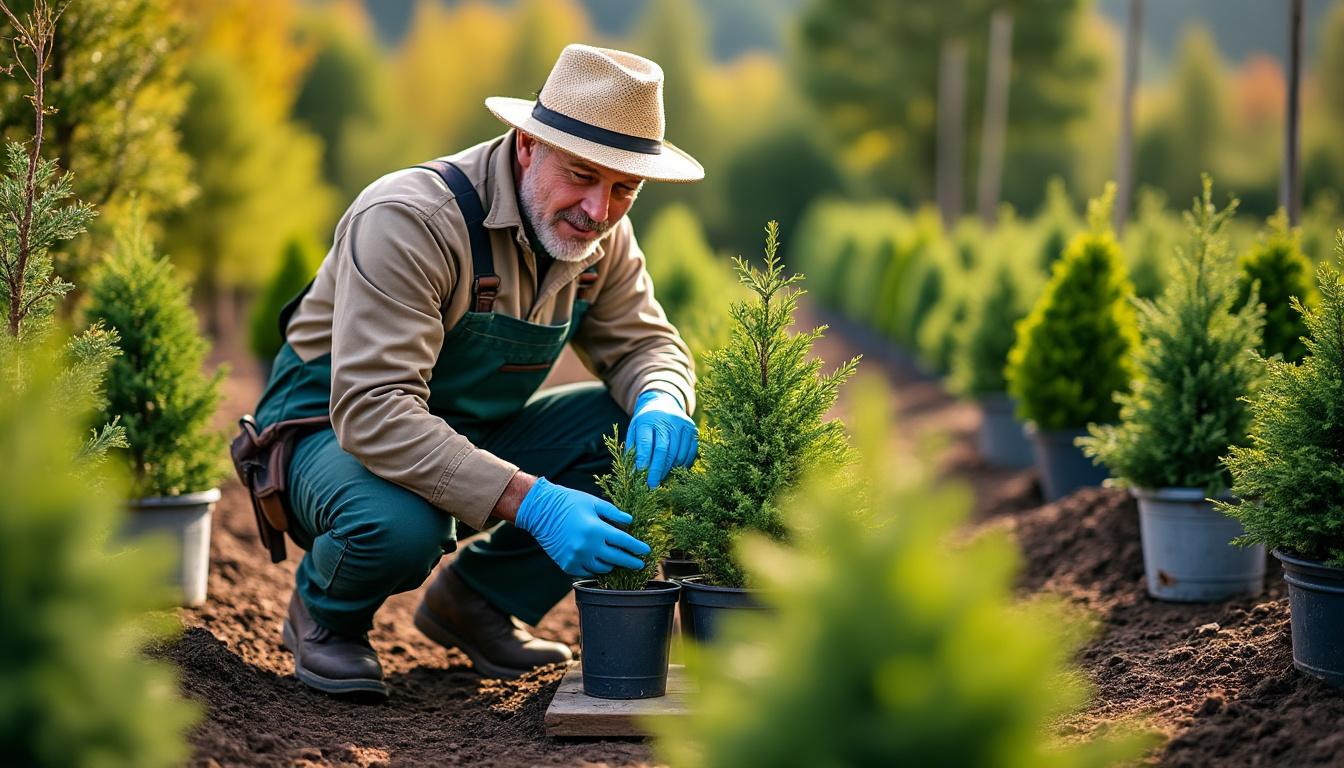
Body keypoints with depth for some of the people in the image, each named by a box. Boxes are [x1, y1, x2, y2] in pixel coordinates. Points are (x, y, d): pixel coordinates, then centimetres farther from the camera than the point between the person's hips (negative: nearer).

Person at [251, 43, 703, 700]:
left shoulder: (601, 234, -7)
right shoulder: (412, 220, -30)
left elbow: (643, 343, 3)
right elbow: (373, 410, -38)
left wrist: (661, 403, -25)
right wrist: (531, 501, -46)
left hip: (475, 437, 7)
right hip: (334, 428, -7)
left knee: (648, 440, -13)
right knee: (402, 523, -40)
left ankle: (476, 600, 5)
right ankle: (325, 615, -2)